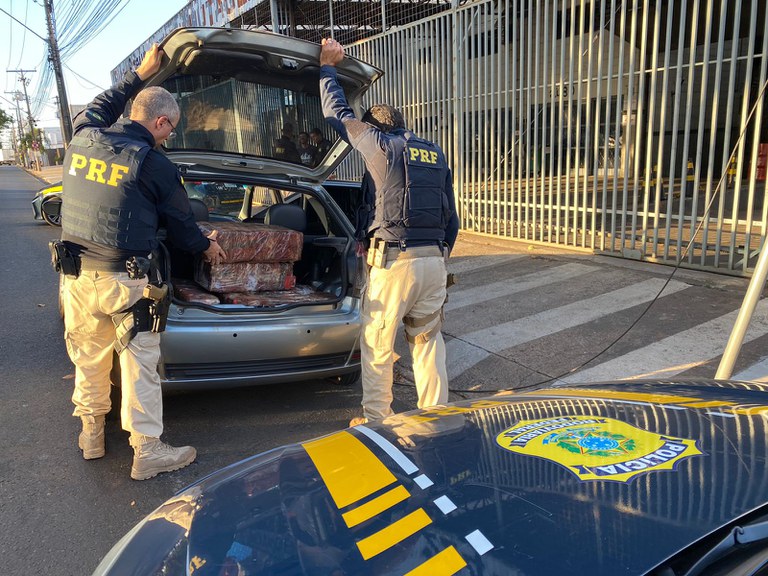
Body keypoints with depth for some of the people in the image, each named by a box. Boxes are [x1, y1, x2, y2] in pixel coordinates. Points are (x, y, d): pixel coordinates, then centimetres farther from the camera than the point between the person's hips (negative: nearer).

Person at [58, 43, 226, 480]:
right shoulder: (156, 166, -12)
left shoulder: (82, 140, 3)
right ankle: (148, 453, 11)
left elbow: (99, 107, 26)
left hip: (78, 276, 6)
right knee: (140, 365, 3)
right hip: (124, 281, -6)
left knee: (88, 357, 19)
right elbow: (181, 222, -1)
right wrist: (207, 247, 18)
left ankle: (91, 436, 35)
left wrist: (141, 75, 31)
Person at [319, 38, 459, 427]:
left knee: (376, 345, 7)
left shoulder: (380, 144, -1)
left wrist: (327, 67, 25)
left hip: (393, 261, -6)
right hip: (433, 260, 6)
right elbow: (451, 219, 18)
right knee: (428, 341, 15)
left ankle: (376, 420, 17)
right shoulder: (435, 155, 17)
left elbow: (338, 114, 11)